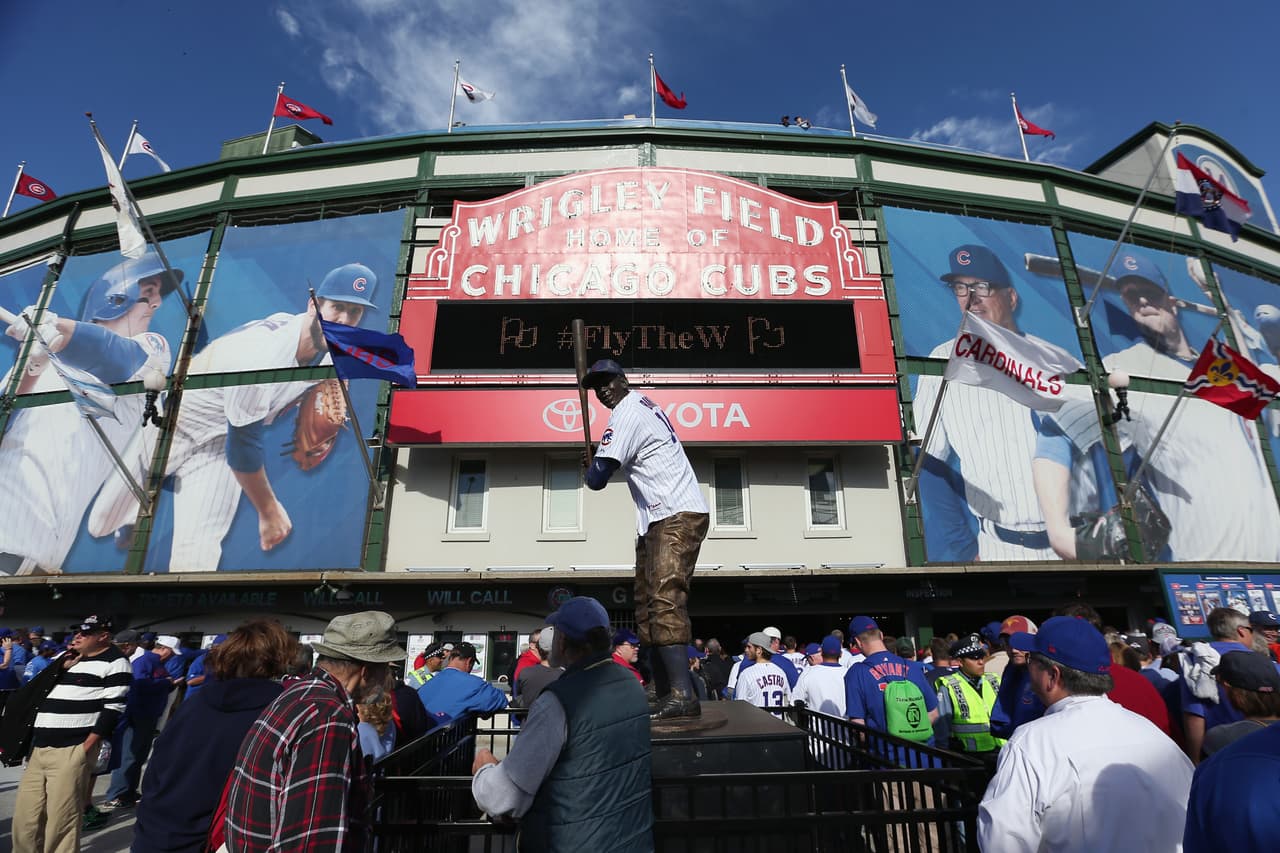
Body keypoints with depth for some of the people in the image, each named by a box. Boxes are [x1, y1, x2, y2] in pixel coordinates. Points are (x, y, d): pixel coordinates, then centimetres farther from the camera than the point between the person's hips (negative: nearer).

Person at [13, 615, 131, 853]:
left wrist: (86, 747, -16)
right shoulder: (66, 657, 19)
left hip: (73, 750, -7)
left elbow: (113, 708, -11)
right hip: (39, 748, 7)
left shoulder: (114, 662, -6)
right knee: (25, 817, 10)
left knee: (61, 822, -4)